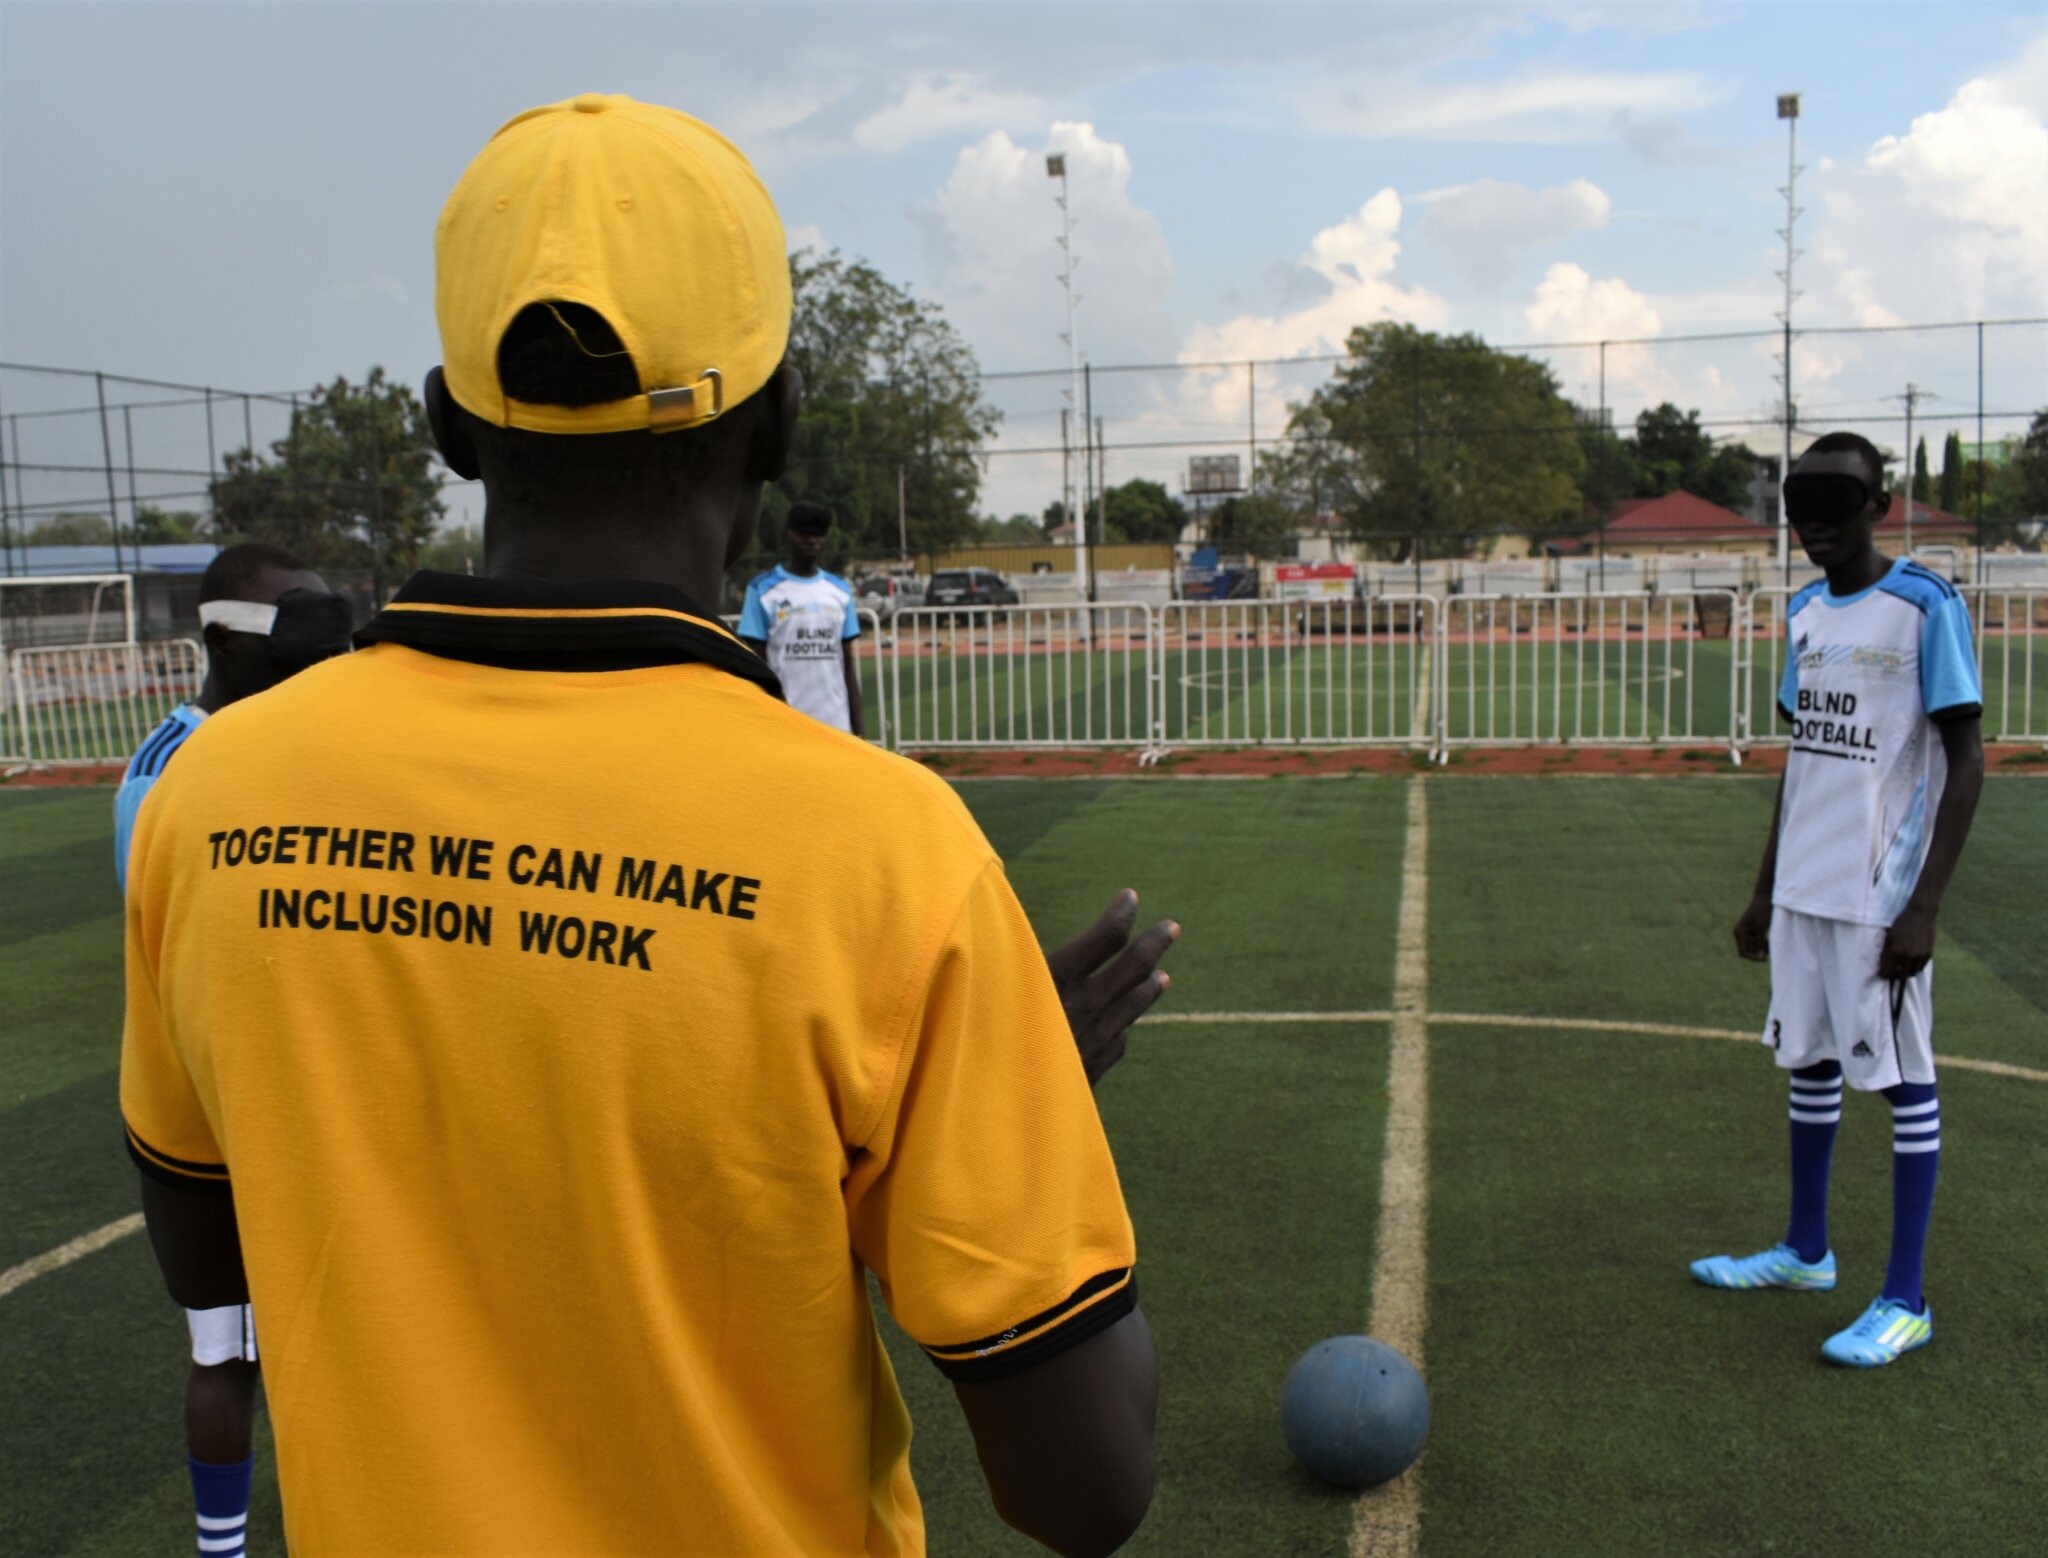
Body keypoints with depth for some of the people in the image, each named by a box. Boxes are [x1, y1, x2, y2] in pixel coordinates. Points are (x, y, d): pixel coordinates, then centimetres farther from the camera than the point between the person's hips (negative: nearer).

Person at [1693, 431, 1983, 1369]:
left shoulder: (1925, 607, -9)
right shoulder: (1803, 614, 12)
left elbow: (1966, 761, -11)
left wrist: (1924, 906, -16)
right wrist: (1766, 891, 18)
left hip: (1881, 895, -7)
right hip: (1804, 887, 7)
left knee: (1902, 1079, 0)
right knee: (1809, 1061, 15)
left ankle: (1905, 1301, 9)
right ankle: (1806, 1252, 30)